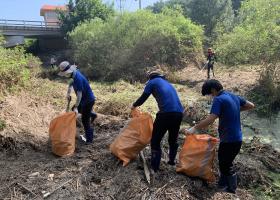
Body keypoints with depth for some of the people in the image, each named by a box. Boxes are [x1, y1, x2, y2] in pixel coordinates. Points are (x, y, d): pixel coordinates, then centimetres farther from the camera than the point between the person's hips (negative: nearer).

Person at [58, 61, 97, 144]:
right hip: (85, 98, 10)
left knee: (85, 120, -2)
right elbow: (72, 82, 21)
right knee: (74, 109, 26)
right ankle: (92, 114, 34)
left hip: (89, 99, -9)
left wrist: (76, 107, -27)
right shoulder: (74, 74, -1)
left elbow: (79, 94, -30)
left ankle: (89, 140, 12)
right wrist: (68, 93, 12)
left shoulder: (78, 78, -30)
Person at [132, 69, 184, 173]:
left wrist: (134, 105, 30)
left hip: (166, 113, -7)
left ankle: (154, 168, 6)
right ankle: (172, 161, 38)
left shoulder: (152, 82, 10)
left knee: (155, 141, 5)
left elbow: (143, 98, 11)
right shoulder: (167, 83, 29)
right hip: (179, 113, 7)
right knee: (173, 139, 25)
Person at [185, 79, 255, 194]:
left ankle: (231, 191, 21)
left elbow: (210, 120, -28)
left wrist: (194, 129, -20)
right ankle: (222, 186, 35)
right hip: (237, 138, 9)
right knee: (225, 163, 21)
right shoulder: (234, 96, 8)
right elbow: (251, 106, 21)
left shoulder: (219, 99, -17)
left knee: (226, 166, 7)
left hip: (228, 140, -9)